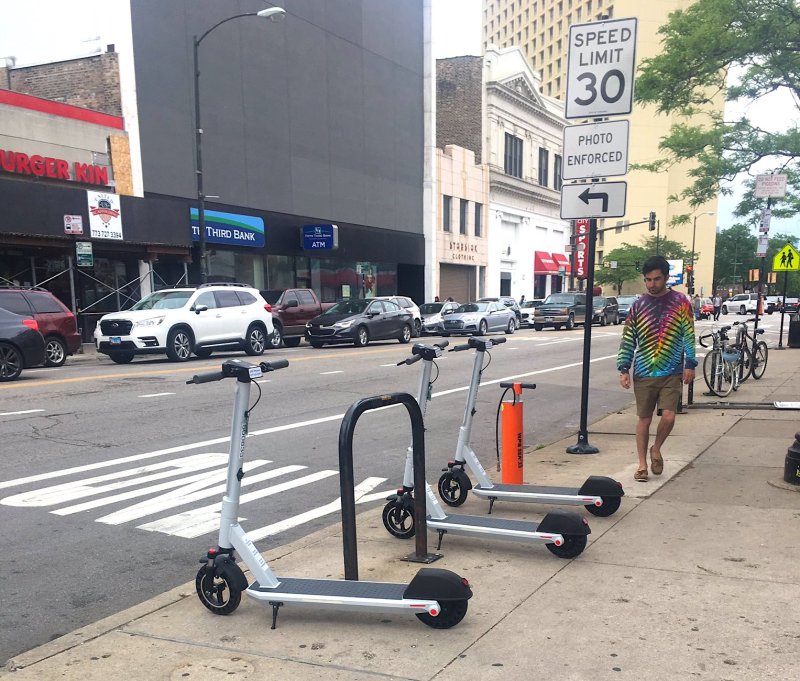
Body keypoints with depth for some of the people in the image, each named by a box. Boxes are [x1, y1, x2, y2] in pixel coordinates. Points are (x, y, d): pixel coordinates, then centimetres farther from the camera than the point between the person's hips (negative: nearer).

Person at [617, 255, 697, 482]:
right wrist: (624, 369, -2)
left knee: (668, 417, -9)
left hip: (671, 373, -1)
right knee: (644, 419, 6)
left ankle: (656, 449, 20)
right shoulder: (639, 306, 3)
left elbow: (688, 334, 3)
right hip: (643, 373, 1)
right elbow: (628, 339, 4)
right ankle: (642, 464, 18)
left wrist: (690, 364, -3)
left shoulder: (680, 302, 1)